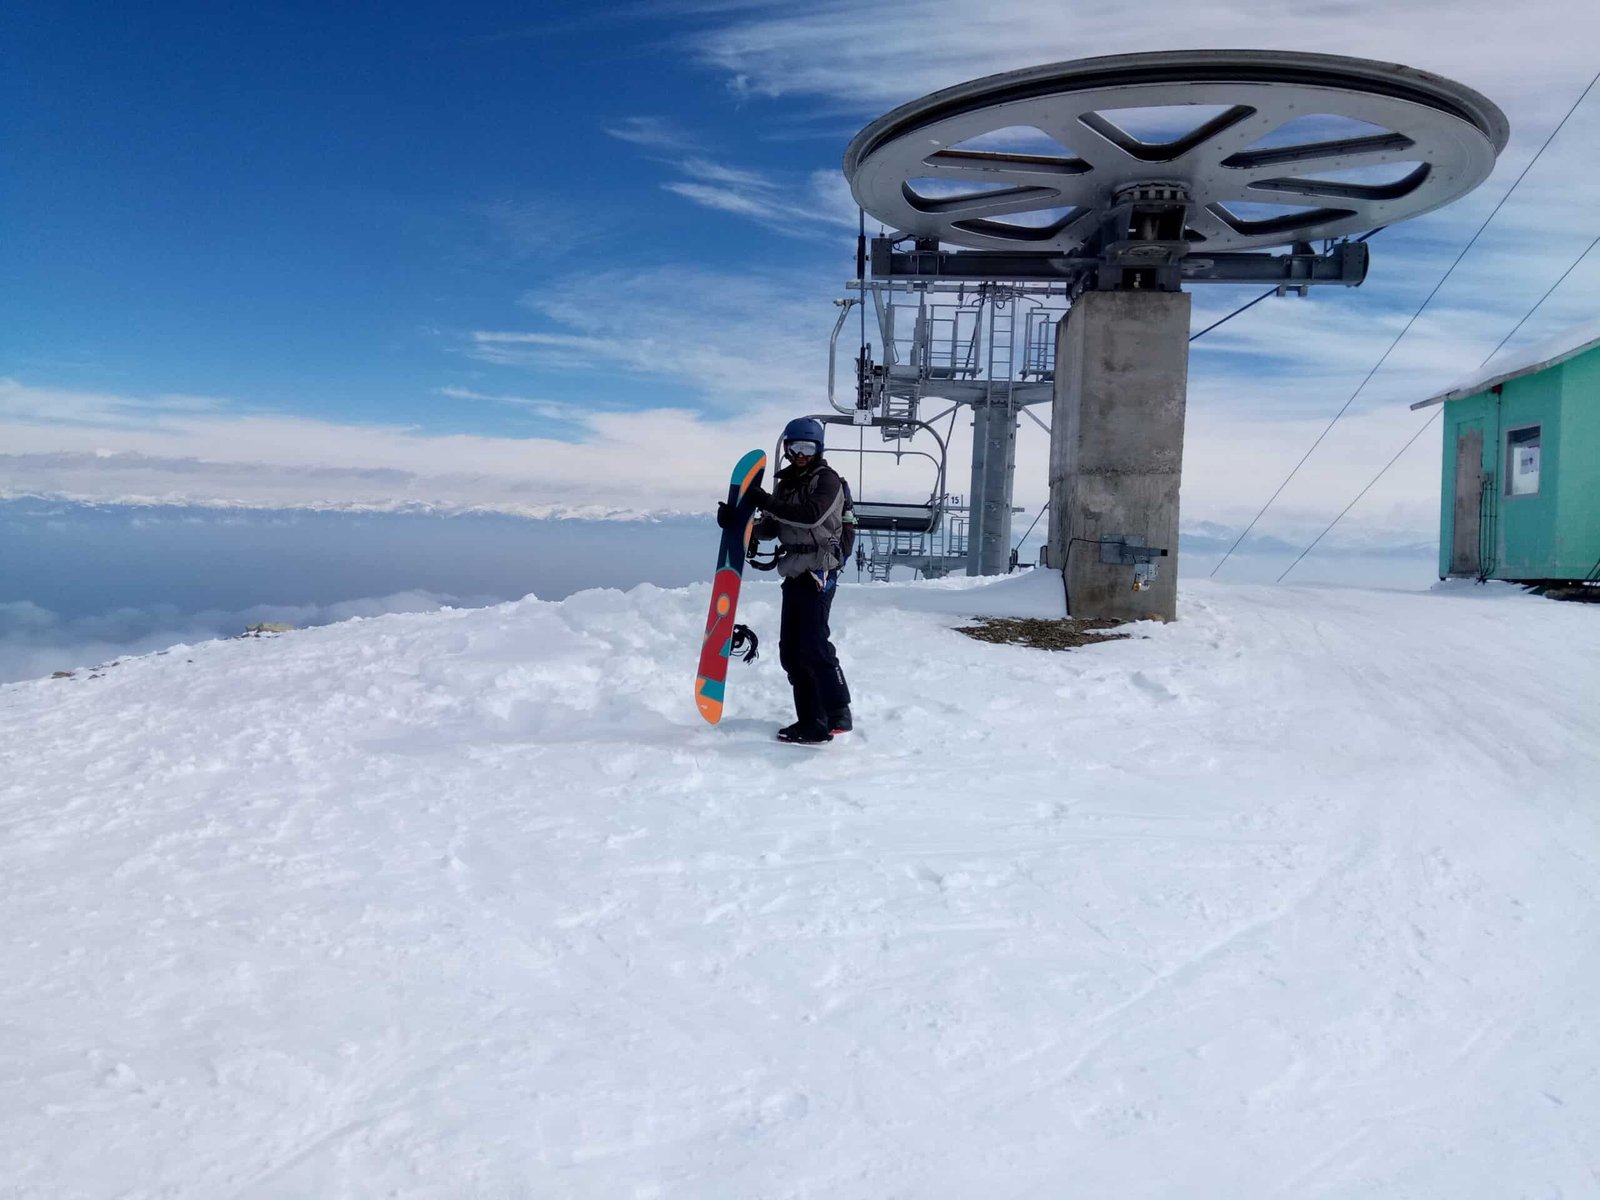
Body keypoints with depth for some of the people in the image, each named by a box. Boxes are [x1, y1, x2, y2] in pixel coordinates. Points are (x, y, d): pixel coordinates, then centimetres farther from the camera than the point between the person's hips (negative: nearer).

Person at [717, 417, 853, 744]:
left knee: (814, 646, -15)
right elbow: (770, 528, 15)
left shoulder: (827, 479, -5)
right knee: (791, 650, 5)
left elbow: (811, 515, -22)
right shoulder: (785, 482, 17)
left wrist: (765, 501, -20)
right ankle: (810, 721, 11)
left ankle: (838, 714, -9)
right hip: (794, 574, 8)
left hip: (819, 572, -8)